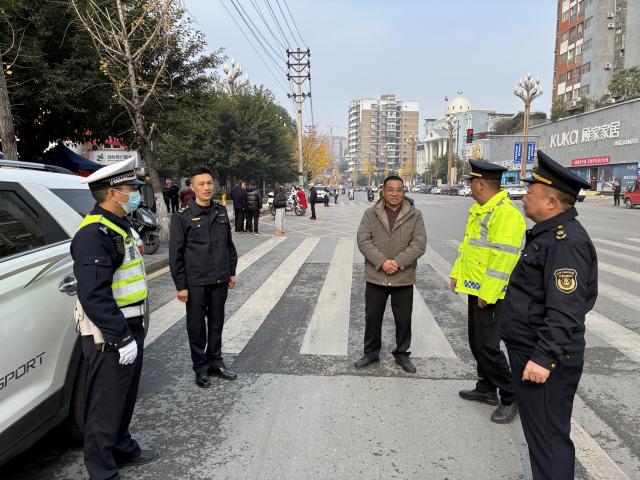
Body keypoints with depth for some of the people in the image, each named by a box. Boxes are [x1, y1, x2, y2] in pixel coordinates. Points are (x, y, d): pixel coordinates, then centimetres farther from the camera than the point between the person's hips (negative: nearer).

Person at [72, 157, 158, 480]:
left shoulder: (120, 226, 12)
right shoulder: (94, 234, -21)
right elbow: (94, 295, -28)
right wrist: (120, 338, -25)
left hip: (129, 328, 10)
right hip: (108, 337, -10)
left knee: (125, 396, 24)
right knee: (106, 405, 5)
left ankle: (122, 449, 42)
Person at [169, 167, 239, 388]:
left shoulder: (221, 212, 6)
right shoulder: (183, 216, -8)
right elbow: (175, 253, -8)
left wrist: (232, 272, 12)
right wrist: (180, 285, -9)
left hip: (220, 280, 4)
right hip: (196, 282, -4)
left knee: (217, 323, 15)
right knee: (197, 327, 8)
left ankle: (215, 361, 31)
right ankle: (201, 368, 23)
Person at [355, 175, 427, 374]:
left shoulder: (415, 215, -1)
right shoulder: (371, 213, 0)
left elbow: (419, 244, -7)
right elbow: (363, 240, -7)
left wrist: (398, 262, -19)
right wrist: (382, 262, -19)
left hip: (404, 278, 0)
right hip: (375, 277, 1)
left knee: (404, 319, 12)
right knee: (372, 317, 12)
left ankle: (402, 354, 31)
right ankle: (371, 352, 30)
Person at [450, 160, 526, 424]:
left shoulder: (506, 213, -21)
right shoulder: (478, 210, 12)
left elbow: (503, 258, -25)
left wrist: (487, 293, -23)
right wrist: (457, 273, 17)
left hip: (490, 293, -10)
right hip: (475, 288, 10)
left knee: (487, 345, -4)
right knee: (476, 341, 17)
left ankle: (511, 398, 13)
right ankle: (486, 389, 33)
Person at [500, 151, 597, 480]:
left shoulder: (566, 241, -21)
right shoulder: (547, 233, 12)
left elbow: (564, 310, -27)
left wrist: (544, 357, -27)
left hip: (544, 359, -10)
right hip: (529, 350, 10)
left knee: (548, 438, 1)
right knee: (538, 431, 23)